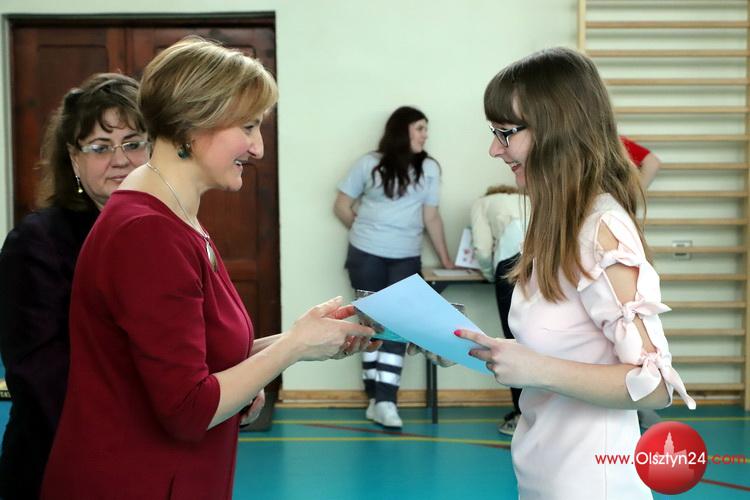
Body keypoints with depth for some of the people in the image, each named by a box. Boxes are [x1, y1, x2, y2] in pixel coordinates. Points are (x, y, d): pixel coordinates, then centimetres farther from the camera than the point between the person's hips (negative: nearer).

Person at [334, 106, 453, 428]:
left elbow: (431, 217, 5)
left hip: (406, 258, 2)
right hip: (367, 256, -1)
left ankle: (385, 400, -5)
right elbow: (341, 206, 4)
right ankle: (375, 396, 10)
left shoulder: (429, 168, 3)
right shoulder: (369, 164, -2)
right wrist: (363, 232, 7)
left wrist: (445, 259, 4)